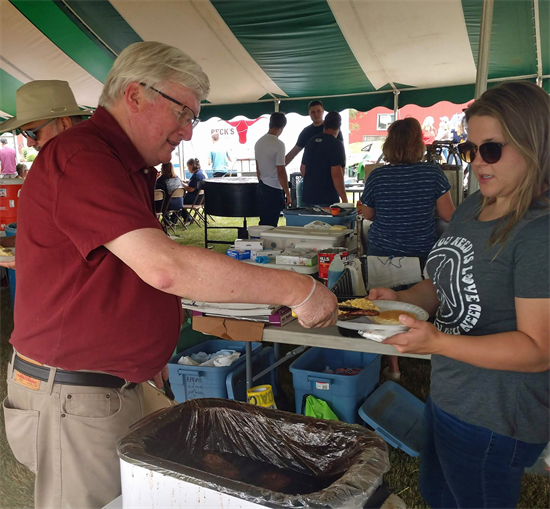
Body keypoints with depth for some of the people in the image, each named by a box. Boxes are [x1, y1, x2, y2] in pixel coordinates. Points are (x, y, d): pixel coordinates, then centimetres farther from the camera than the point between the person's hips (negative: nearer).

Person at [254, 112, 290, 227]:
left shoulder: (259, 142, 8)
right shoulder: (278, 144, -16)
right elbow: (281, 172, -17)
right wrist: (288, 194, -10)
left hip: (261, 188, 8)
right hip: (274, 191, -8)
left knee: (263, 223, 14)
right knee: (271, 226, -1)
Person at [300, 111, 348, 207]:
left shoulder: (310, 142, 10)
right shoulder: (336, 144, -11)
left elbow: (302, 169, 18)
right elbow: (336, 174, -18)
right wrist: (344, 199, -13)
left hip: (307, 196, 7)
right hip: (327, 199, -7)